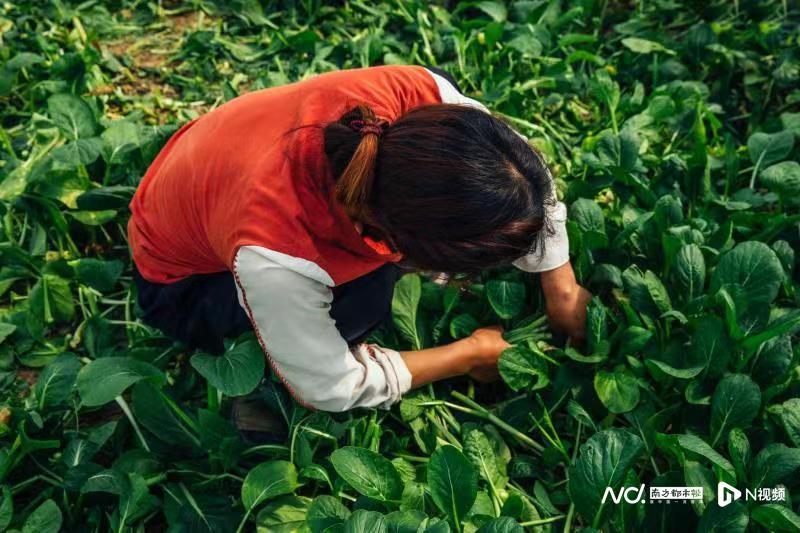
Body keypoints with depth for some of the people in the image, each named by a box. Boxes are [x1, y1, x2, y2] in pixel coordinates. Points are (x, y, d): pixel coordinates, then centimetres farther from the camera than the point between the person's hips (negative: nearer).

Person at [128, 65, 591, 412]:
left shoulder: (420, 100, -33)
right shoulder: (276, 259, -45)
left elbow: (530, 184, -13)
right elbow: (330, 388, -25)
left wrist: (563, 291, -5)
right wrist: (471, 354, -15)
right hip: (186, 278, -4)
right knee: (363, 295, -32)